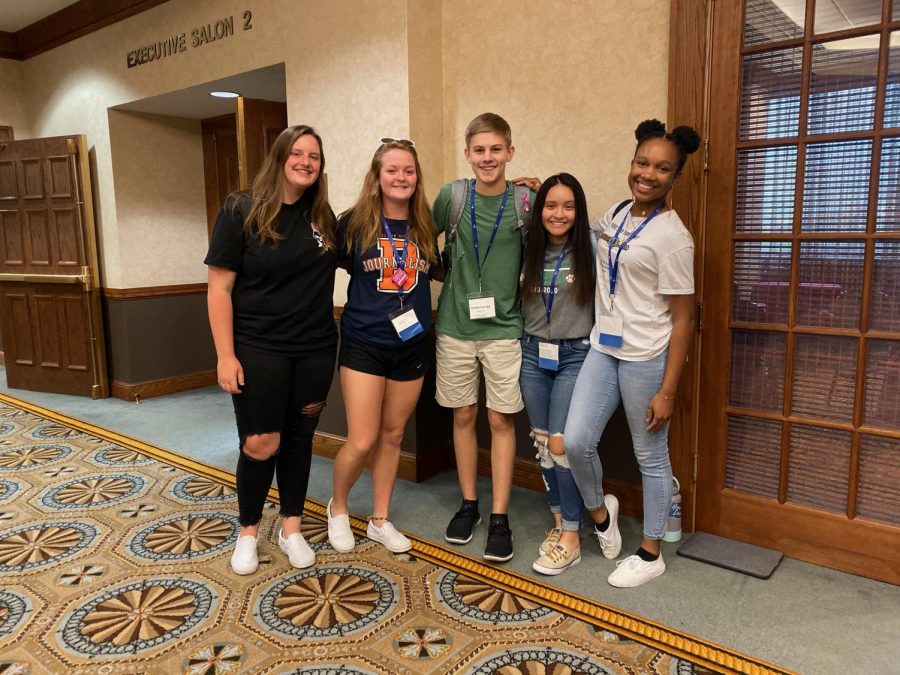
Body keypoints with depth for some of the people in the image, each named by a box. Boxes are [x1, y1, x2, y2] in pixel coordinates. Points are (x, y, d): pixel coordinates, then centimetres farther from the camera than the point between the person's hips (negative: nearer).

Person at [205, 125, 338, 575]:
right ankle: (248, 531, 25)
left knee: (298, 439, 12)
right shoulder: (241, 211, -7)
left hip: (315, 351, 4)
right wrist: (225, 355, -13)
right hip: (258, 350, -3)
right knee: (261, 444, 0)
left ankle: (291, 529, 29)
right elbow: (219, 288, -9)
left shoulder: (324, 217, 4)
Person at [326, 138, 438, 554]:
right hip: (364, 345, -3)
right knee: (362, 442, -3)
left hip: (411, 346, 4)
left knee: (392, 435, 13)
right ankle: (337, 507, 27)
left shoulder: (425, 228, 3)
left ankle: (380, 520, 29)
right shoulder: (354, 223, -7)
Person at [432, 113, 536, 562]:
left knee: (501, 420, 3)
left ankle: (500, 517, 15)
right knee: (463, 416, 11)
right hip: (456, 326, 2)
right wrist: (456, 279, 6)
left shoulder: (526, 201, -4)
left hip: (504, 327, -1)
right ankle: (468, 504, 28)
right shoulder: (451, 196, -2)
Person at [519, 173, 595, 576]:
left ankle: (571, 538, 10)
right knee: (542, 443, 10)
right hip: (533, 353, 4)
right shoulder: (529, 250, 5)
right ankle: (559, 521, 27)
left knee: (560, 445, -7)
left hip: (575, 355, -4)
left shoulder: (590, 249, -7)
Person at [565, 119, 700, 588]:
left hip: (646, 358, -6)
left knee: (650, 457, 8)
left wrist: (668, 391, -15)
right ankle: (600, 511, 31)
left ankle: (650, 553, 27)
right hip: (603, 349, 6)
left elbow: (683, 319, -13)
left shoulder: (672, 237, -14)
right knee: (575, 442, 1)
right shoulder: (615, 215, 7)